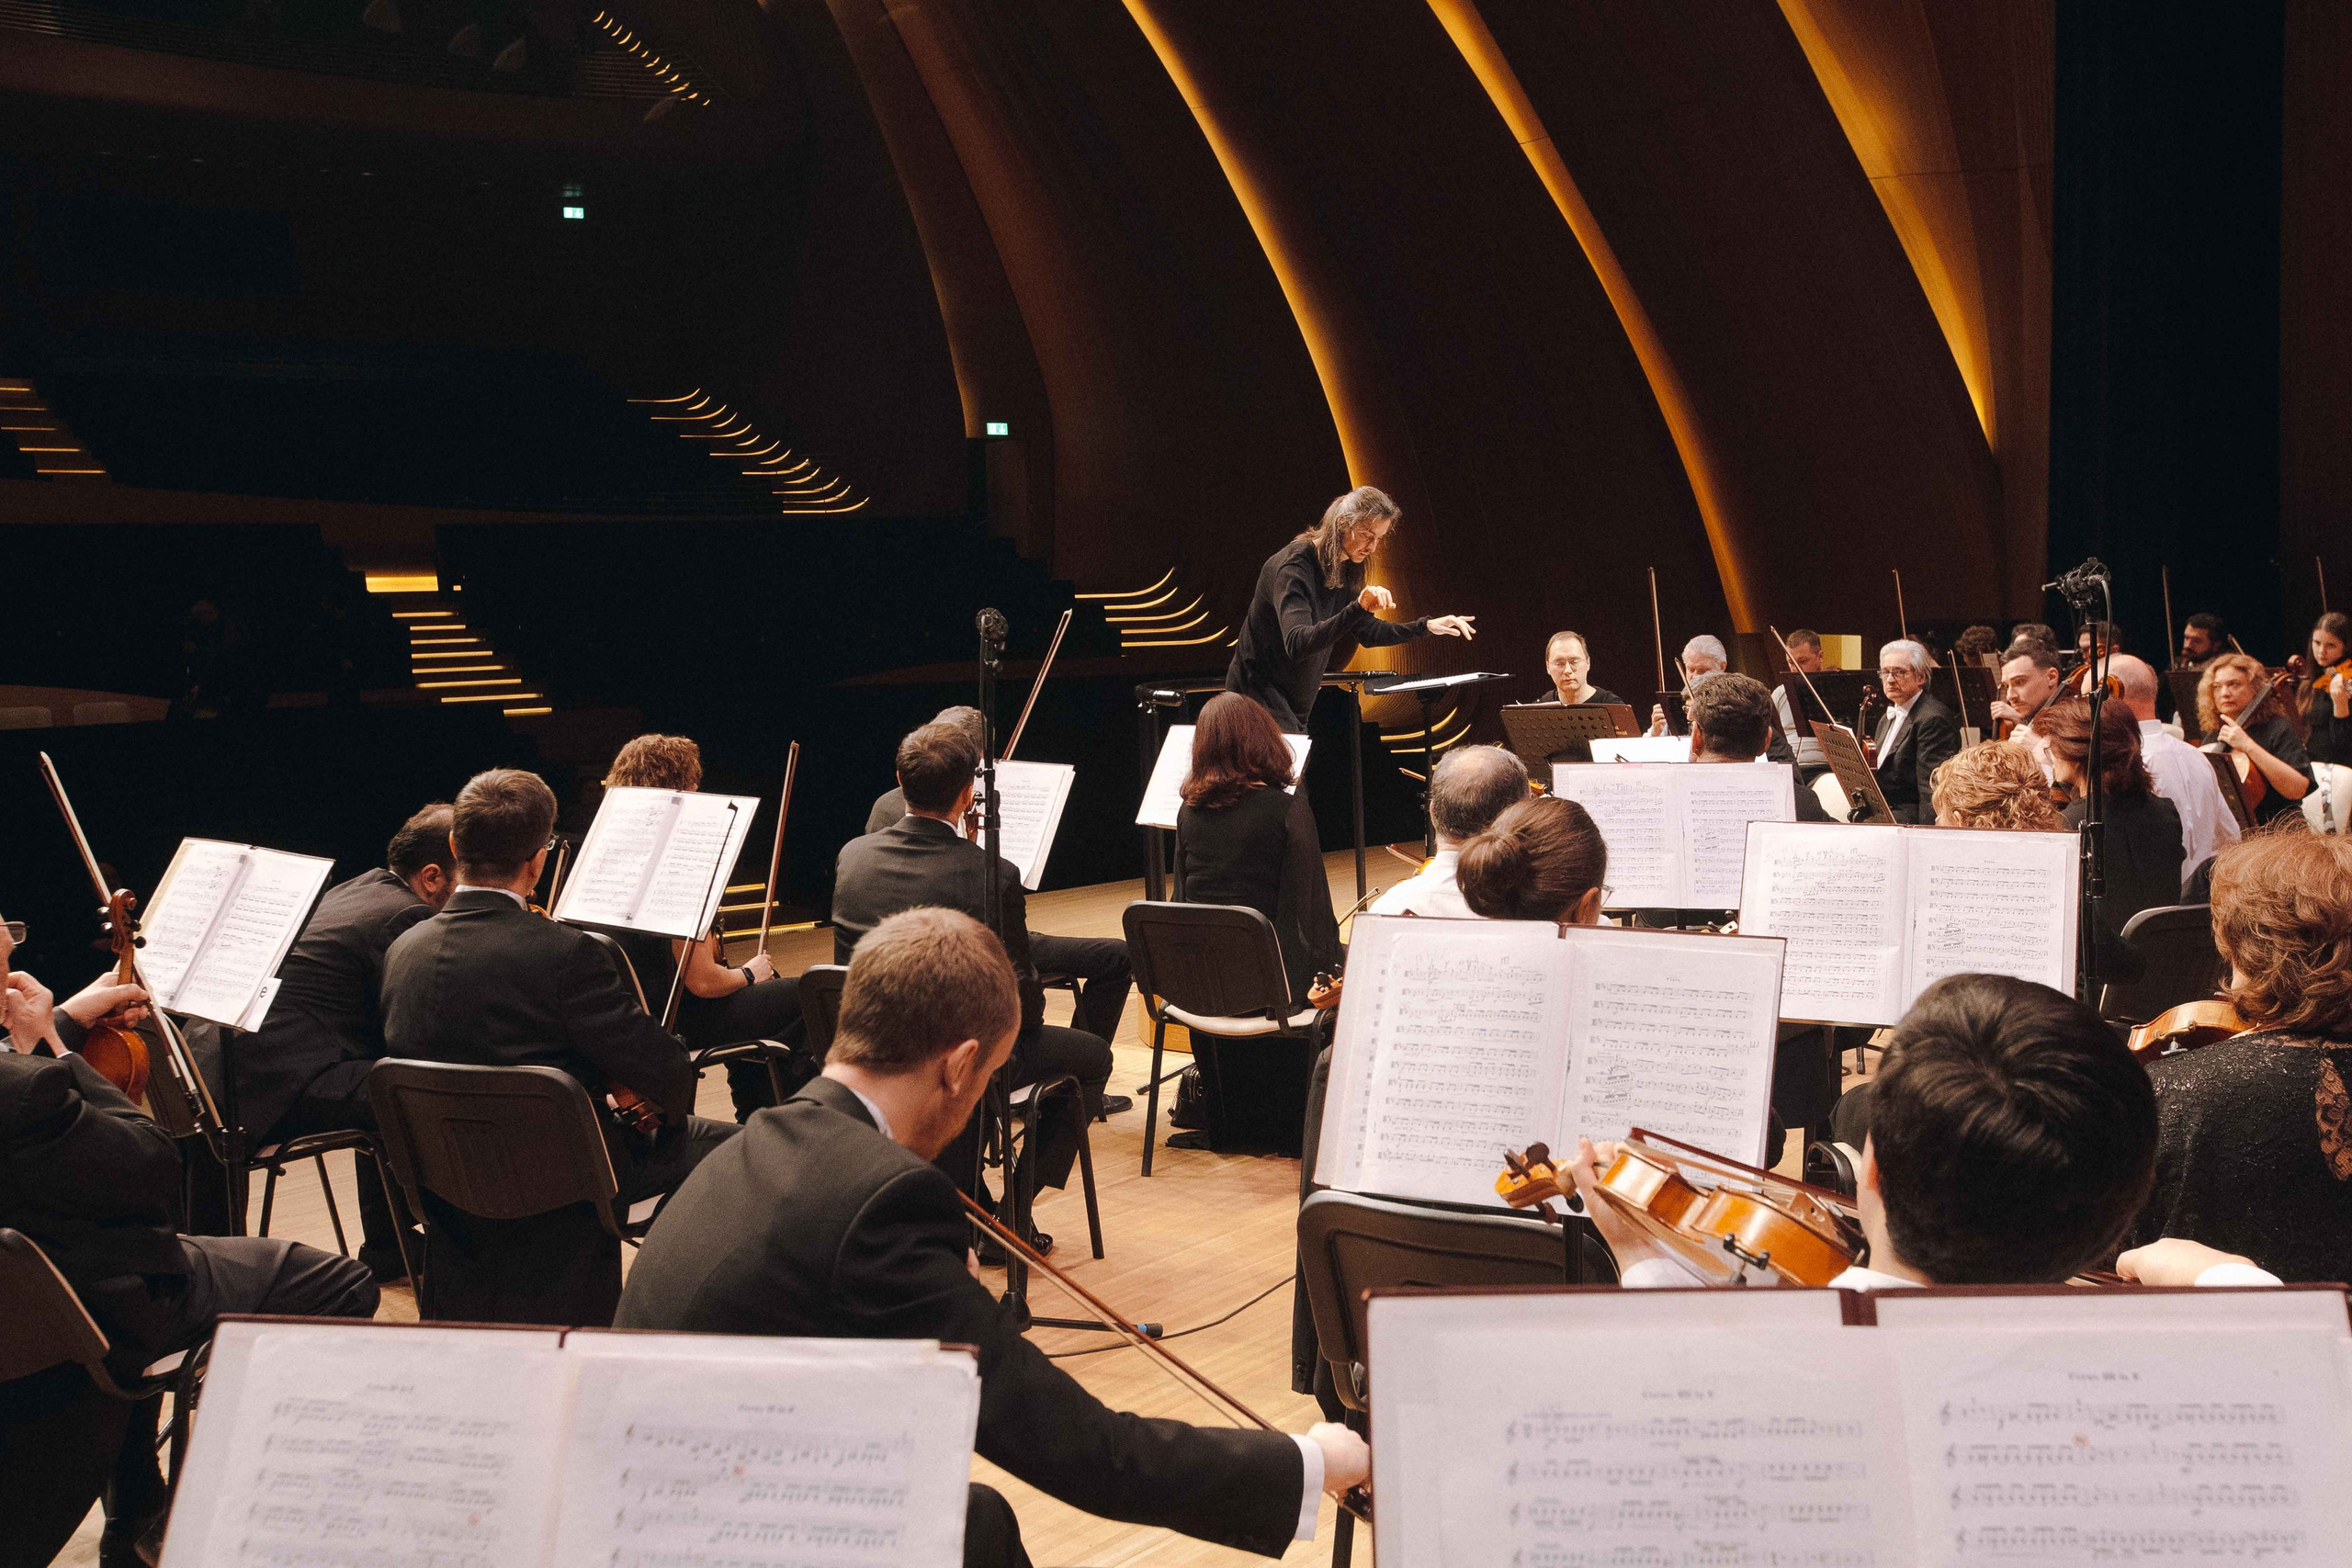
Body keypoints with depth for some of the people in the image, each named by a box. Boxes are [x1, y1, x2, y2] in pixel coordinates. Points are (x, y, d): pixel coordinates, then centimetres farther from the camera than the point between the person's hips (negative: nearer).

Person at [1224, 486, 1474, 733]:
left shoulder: (1344, 570, 7)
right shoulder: (1293, 566, -22)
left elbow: (1367, 633, 19)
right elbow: (1297, 645, -35)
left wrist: (1426, 627, 9)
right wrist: (1357, 609, -45)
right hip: (1259, 693, -9)